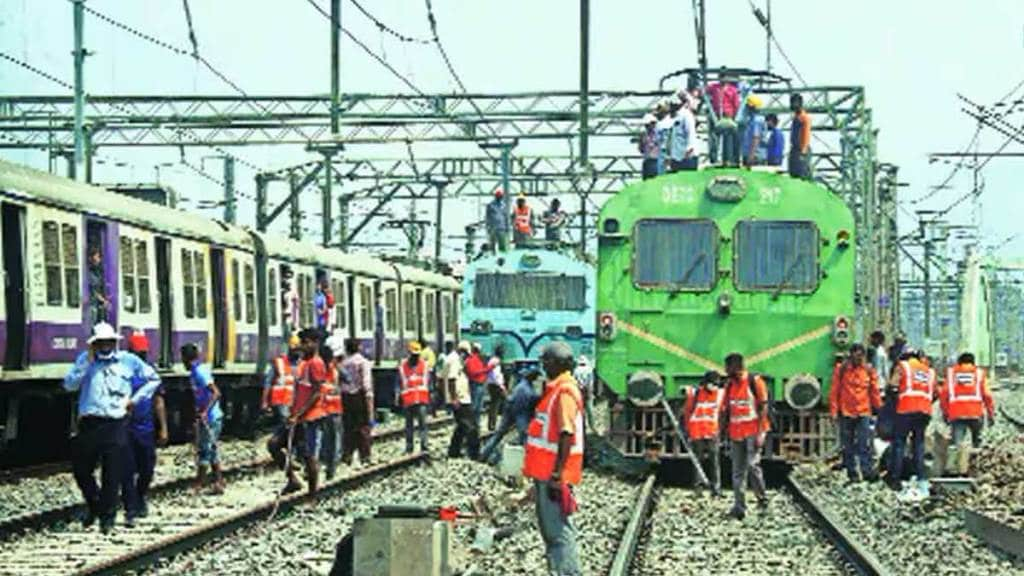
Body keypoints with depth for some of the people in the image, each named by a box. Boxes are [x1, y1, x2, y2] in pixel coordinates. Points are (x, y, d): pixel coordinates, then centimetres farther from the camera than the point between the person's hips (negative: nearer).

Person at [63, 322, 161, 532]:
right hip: (89, 424, 2)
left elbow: (154, 379, 14)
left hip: (115, 426, -2)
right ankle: (94, 505, 31)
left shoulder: (128, 361, 6)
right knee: (81, 470, 8)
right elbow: (69, 385, -3)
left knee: (112, 475, -1)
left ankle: (107, 517, 9)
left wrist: (135, 399, 5)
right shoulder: (84, 360, 8)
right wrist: (87, 363, -10)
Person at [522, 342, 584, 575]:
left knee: (558, 530, -9)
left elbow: (567, 435, -22)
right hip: (545, 471, 10)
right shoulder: (554, 389, 15)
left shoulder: (565, 391, -16)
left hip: (553, 474, -10)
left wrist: (557, 475, -25)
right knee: (548, 527, 17)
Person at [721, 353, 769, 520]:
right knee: (738, 471, 3)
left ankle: (762, 498, 4)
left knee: (752, 465, -15)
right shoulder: (730, 385, 12)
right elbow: (726, 411, 16)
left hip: (753, 431, -6)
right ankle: (739, 506, 4)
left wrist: (760, 433, -15)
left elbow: (763, 407, -9)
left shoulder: (754, 381, -6)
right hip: (736, 433, 6)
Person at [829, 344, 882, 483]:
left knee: (865, 445, -9)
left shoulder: (869, 371, 6)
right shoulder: (841, 369, 0)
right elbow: (834, 392, 1)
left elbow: (874, 392, 12)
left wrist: (879, 408, 10)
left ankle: (868, 471, -11)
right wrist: (834, 411, -4)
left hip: (863, 413, 0)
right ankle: (852, 473, 12)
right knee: (848, 446, 6)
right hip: (846, 413, 0)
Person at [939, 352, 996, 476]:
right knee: (977, 439, 17)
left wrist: (945, 412, 15)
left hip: (956, 413, 0)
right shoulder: (979, 373, 15)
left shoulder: (951, 373, 16)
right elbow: (986, 394, 6)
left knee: (960, 442, -6)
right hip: (975, 413, 0)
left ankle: (963, 469, -19)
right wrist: (991, 413, 11)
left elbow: (943, 394, 8)